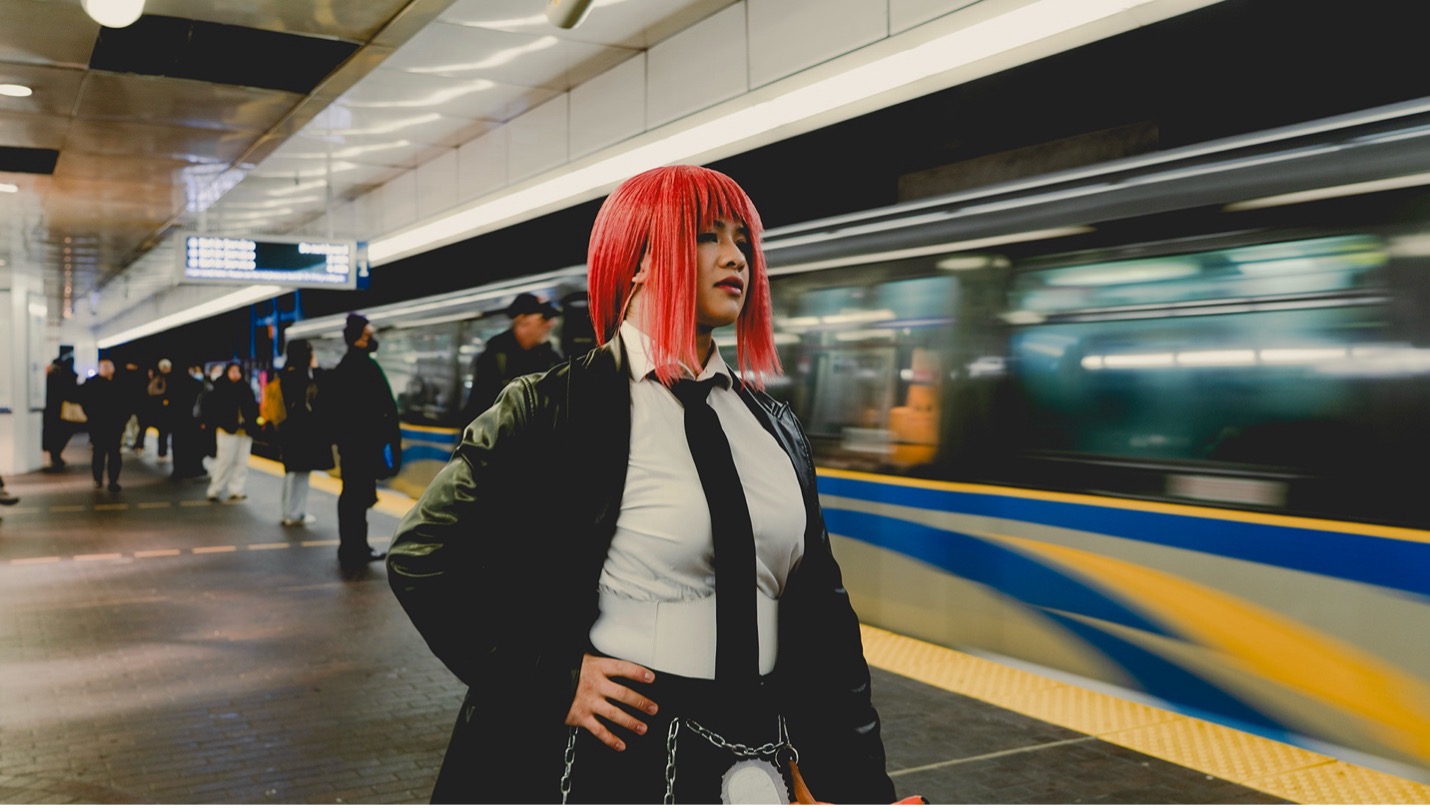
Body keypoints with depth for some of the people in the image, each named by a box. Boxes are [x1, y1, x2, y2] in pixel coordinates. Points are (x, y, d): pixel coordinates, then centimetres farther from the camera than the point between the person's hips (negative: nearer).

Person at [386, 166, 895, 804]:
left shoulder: (774, 427, 6)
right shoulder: (555, 407, -11)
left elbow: (820, 613, 7)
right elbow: (423, 557, -8)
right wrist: (553, 680, -15)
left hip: (753, 757, 5)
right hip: (613, 753, -5)